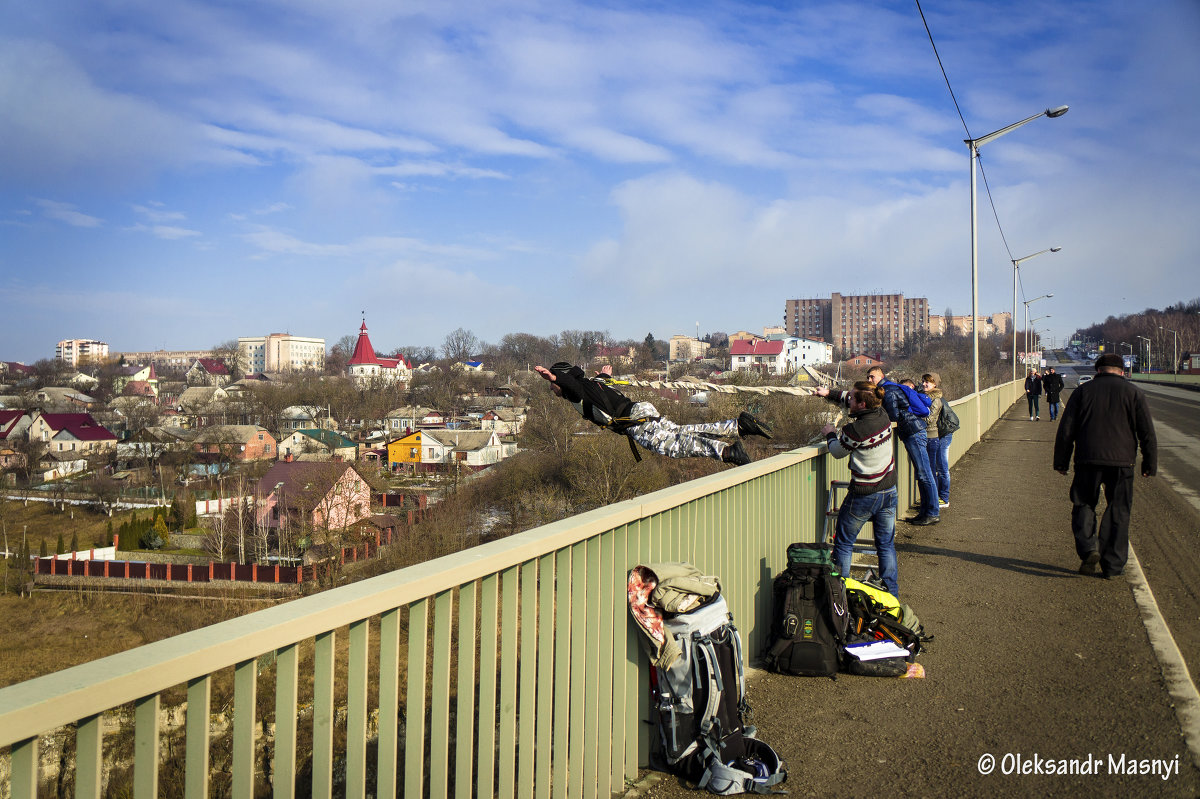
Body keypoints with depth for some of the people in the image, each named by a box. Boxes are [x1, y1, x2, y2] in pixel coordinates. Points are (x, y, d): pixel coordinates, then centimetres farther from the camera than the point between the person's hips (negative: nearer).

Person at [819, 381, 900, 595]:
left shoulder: (854, 430, -24)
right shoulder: (883, 416, -3)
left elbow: (837, 451, -3)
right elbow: (854, 401, 17)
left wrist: (830, 434, 14)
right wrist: (830, 393, 20)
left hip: (863, 495, -7)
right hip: (889, 492, 7)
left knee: (843, 545, 9)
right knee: (886, 545, 15)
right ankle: (891, 594, 20)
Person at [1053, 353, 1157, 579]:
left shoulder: (1082, 391, 6)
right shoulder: (1133, 393, 6)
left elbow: (1066, 430, 3)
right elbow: (1147, 433, 3)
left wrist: (1061, 461, 9)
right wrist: (1150, 464, 10)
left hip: (1088, 461, 0)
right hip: (1122, 462, 0)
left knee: (1083, 505, 12)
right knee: (1118, 512, 7)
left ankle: (1088, 548, -9)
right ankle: (1112, 566, 8)